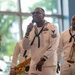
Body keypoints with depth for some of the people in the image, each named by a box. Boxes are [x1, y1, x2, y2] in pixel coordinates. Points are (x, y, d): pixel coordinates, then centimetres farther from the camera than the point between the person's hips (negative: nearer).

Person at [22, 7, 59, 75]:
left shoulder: (52, 27, -3)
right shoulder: (31, 29, 12)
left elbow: (53, 46, -12)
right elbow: (26, 47, 7)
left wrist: (43, 60, -17)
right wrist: (27, 33, -7)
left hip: (48, 66, -5)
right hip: (34, 65, 5)